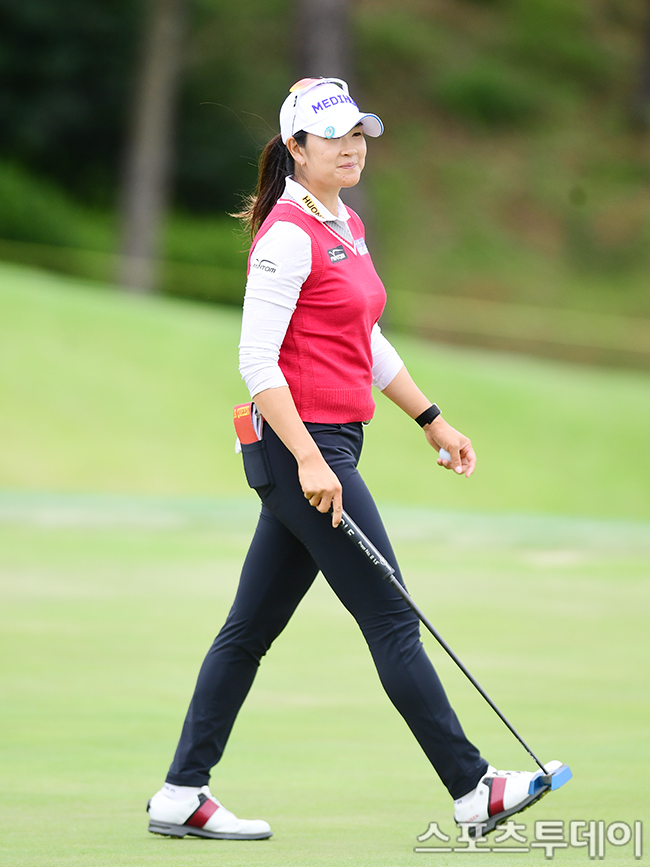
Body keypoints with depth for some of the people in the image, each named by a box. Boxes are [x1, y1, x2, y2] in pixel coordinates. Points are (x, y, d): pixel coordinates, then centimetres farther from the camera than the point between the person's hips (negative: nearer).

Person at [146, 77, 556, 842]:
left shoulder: (348, 227, 15)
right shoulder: (288, 235, -14)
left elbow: (367, 344, 25)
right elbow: (256, 361, -18)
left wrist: (432, 420, 24)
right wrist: (308, 461, -23)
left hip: (328, 446, 9)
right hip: (298, 444, -9)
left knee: (252, 627, 9)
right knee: (391, 620, -4)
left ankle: (181, 797, 13)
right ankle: (471, 790, 3)